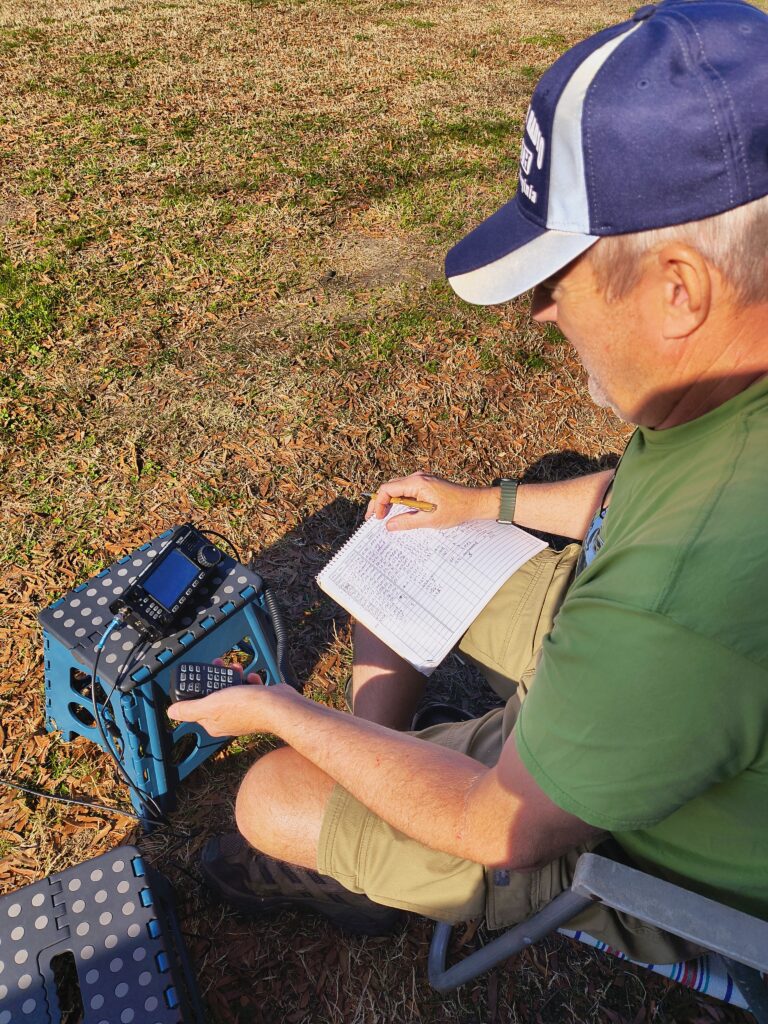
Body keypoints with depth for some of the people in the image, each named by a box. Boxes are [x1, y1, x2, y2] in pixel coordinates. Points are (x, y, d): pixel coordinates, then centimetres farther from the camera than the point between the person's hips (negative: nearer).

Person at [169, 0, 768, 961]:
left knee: (270, 799, 0)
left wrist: (284, 713, -14)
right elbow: (670, 496, 7)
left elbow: (498, 830, -27)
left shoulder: (681, 606, -44)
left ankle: (340, 871, 37)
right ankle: (373, 775, 29)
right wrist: (483, 503, 9)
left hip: (639, 856, -7)